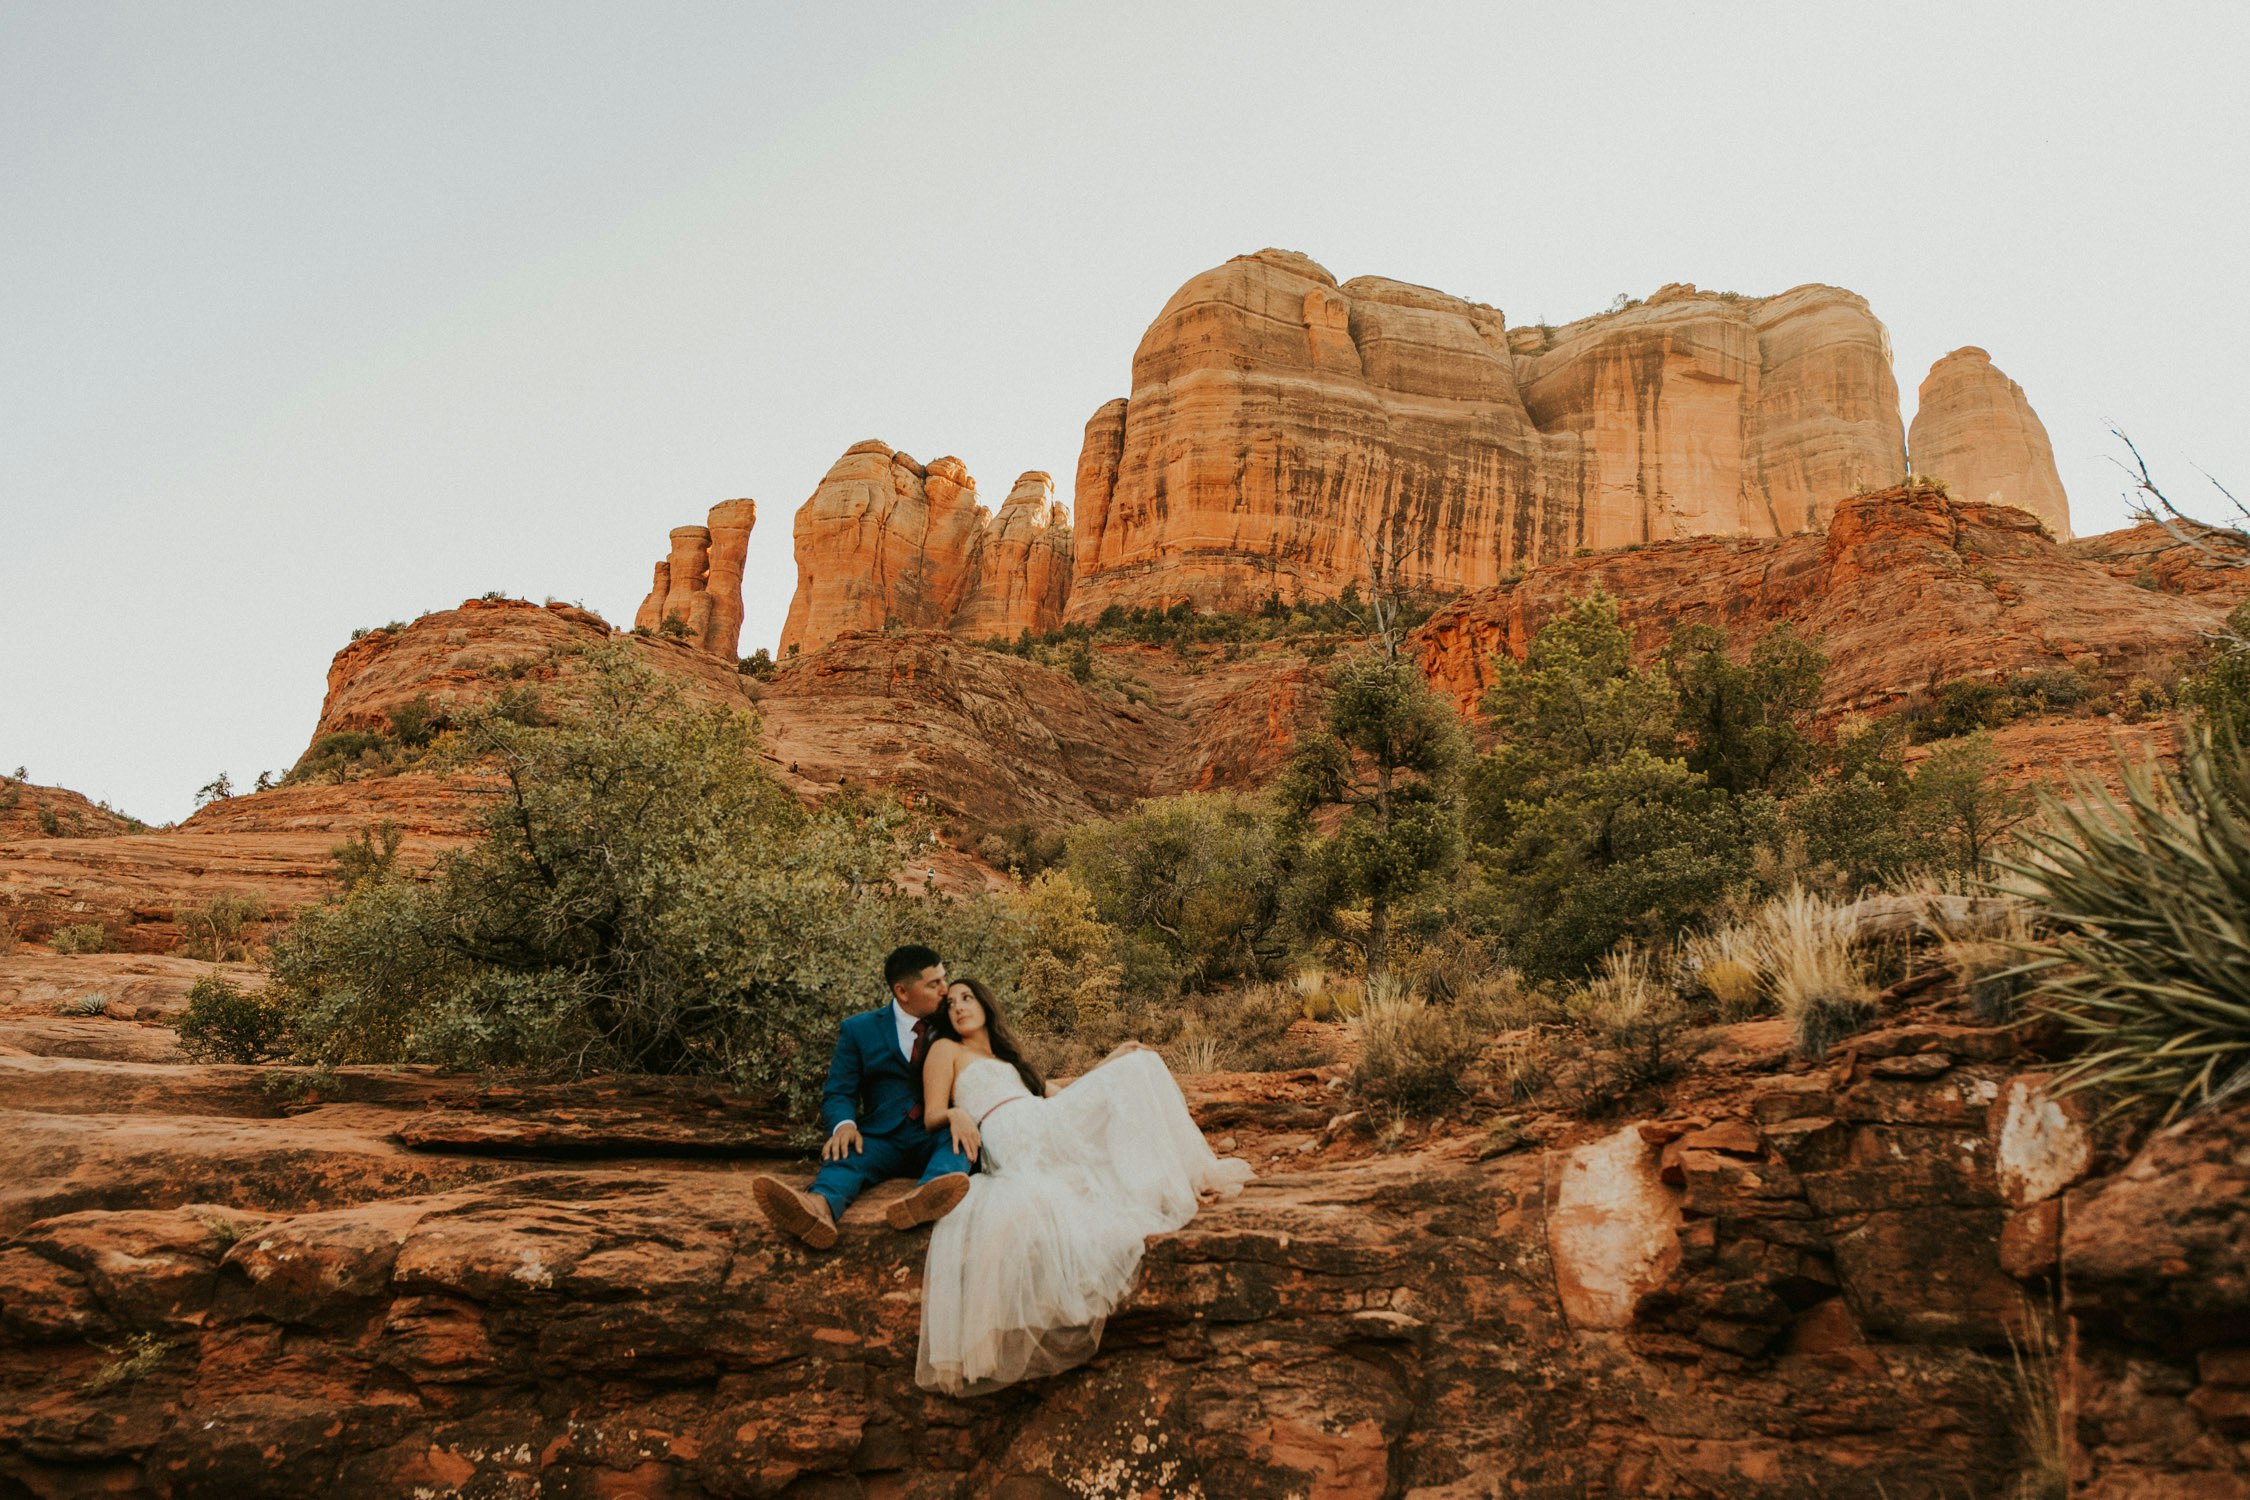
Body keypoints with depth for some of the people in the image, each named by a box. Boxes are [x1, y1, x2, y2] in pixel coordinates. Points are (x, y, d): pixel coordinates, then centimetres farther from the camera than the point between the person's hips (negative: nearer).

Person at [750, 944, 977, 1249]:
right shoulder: (859, 1030, 10)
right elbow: (838, 1095, 5)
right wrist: (844, 1125, -20)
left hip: (938, 1140, 1)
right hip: (882, 1140, 0)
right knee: (845, 1155, -32)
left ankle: (926, 1198, -64)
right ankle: (819, 1206, -67)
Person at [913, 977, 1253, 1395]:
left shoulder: (1006, 1056, 37)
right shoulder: (946, 1051, 18)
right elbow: (931, 1115, 6)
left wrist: (1105, 1065, 24)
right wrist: (955, 1114, -18)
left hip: (1050, 1124, 7)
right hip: (1015, 1138, -7)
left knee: (1137, 1063, -5)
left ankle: (1192, 1171, -14)